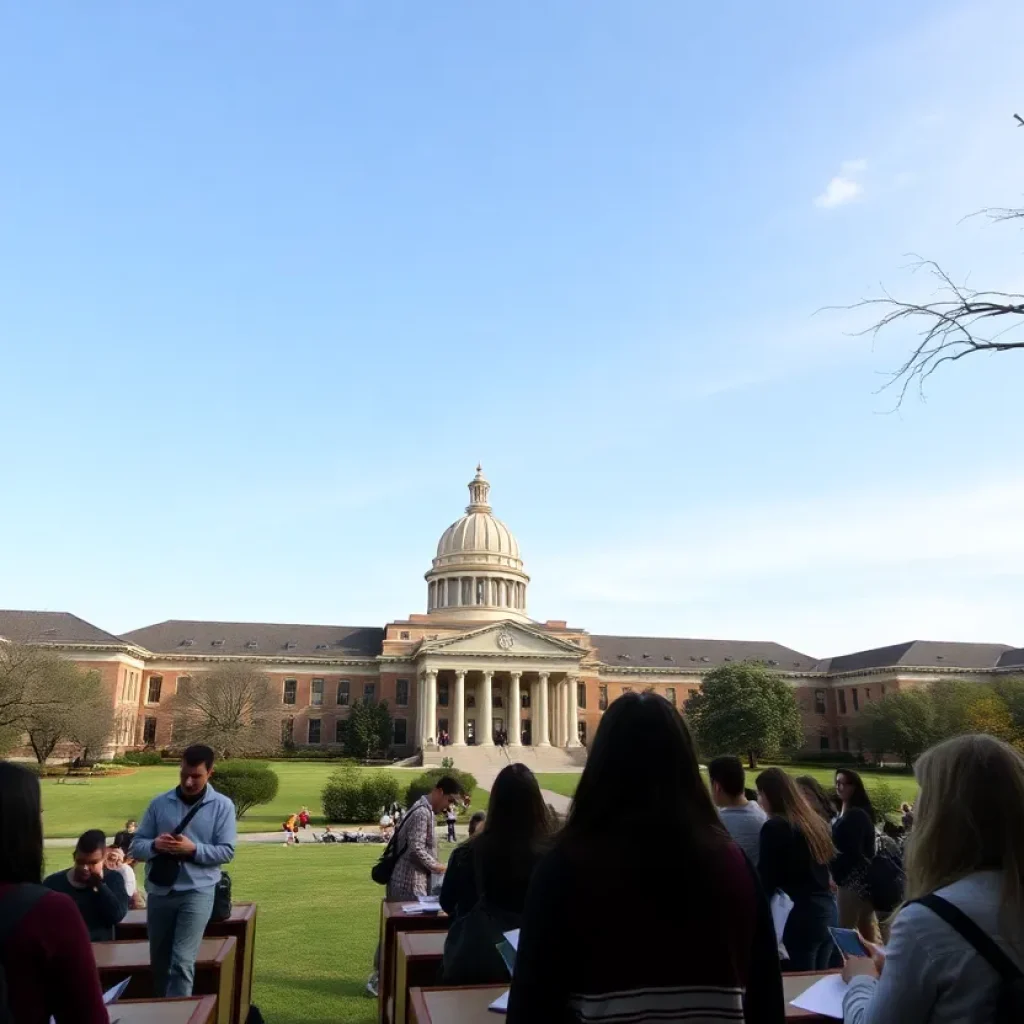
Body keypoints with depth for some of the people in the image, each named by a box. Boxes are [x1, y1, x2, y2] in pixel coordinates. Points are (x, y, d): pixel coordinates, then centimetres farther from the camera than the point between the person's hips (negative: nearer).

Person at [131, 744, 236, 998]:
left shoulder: (222, 806, -3)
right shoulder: (159, 803, 3)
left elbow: (226, 851, -6)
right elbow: (136, 845, 4)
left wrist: (193, 849, -20)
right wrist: (155, 845, -17)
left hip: (197, 892, -3)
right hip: (158, 891, 4)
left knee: (182, 962, -12)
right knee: (159, 963, 16)